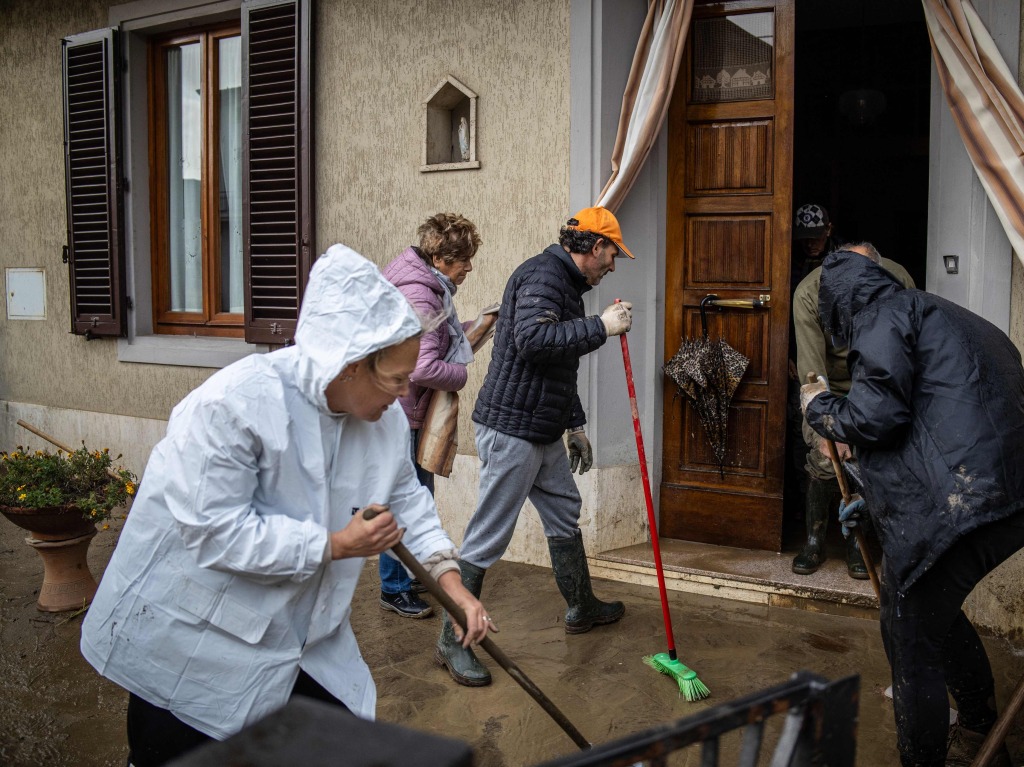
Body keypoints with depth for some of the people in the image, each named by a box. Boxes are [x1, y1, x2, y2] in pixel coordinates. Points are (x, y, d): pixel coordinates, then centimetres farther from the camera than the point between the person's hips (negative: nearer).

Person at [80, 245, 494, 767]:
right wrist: (334, 545, -26)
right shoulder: (234, 405, -28)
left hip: (298, 630, 7)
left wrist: (452, 582, -3)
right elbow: (215, 533, -29)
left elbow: (406, 500, 6)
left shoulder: (384, 417, -5)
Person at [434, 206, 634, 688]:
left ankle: (582, 608, 39)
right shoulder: (543, 274, -14)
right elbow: (532, 340, -32)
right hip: (512, 429, -11)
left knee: (565, 514, 21)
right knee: (488, 536, -5)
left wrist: (575, 425, 27)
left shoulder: (566, 283, 18)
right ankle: (452, 642, 5)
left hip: (543, 431, 11)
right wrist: (601, 326, -26)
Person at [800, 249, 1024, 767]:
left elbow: (875, 418, -14)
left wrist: (819, 408, 7)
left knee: (912, 641, 4)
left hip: (952, 507, -10)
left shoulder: (884, 314, -1)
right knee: (938, 613, 29)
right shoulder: (948, 320, 27)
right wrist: (875, 500, 38)